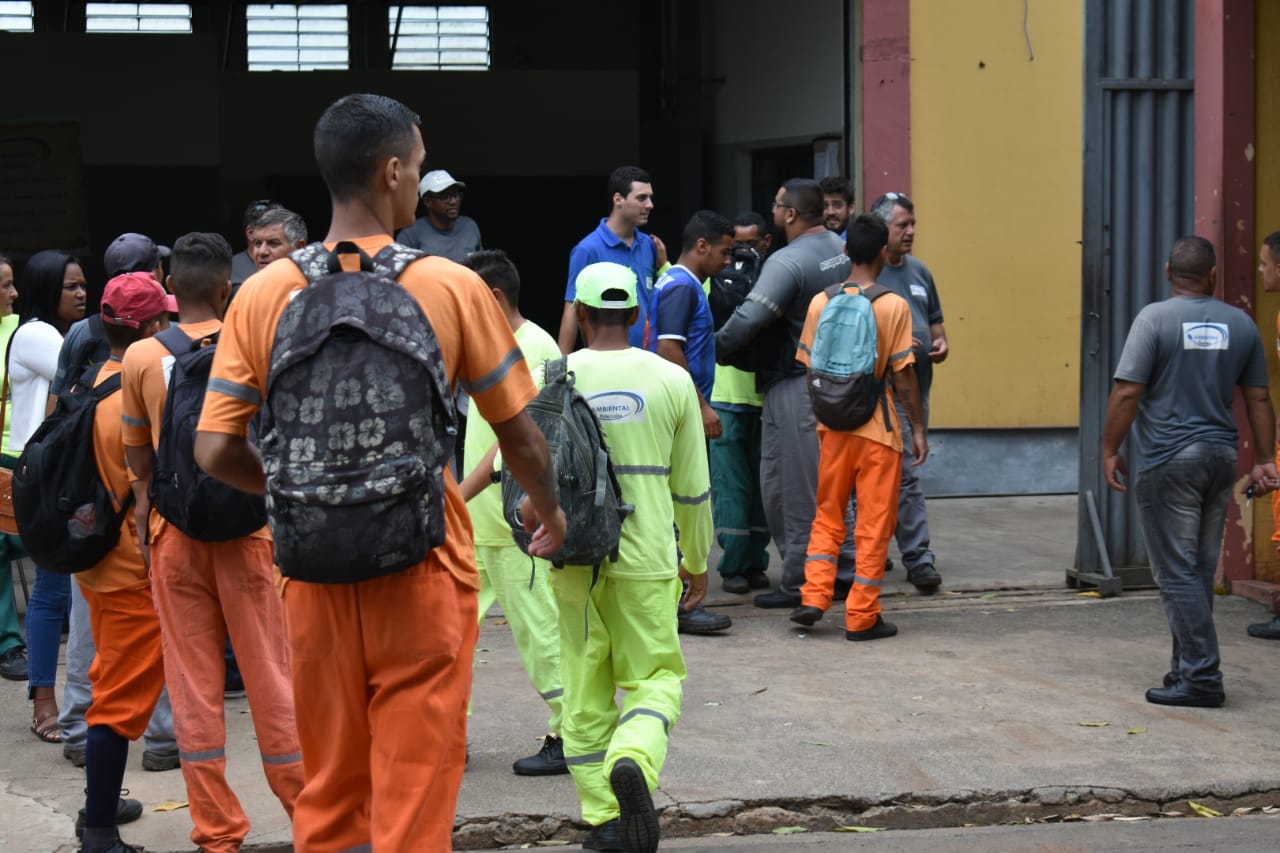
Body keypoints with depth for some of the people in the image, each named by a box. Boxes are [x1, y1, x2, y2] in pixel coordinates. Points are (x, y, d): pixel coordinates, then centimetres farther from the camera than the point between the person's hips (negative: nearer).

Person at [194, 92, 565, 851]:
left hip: (317, 573, 3)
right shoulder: (450, 287, -8)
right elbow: (521, 437, -1)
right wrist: (550, 511, 19)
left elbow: (216, 452, -3)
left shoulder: (263, 295, -2)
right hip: (421, 574, -3)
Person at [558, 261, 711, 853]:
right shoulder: (670, 380, 0)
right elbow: (692, 486, 5)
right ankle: (633, 761, -20)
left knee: (586, 687, 10)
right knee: (655, 675, 9)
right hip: (647, 558, 0)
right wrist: (698, 560, 16)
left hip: (575, 558, 0)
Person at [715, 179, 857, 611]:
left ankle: (798, 583, 3)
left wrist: (711, 351, -12)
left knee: (791, 488, -1)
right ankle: (845, 569, 23)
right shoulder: (842, 250, 7)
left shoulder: (788, 262, -20)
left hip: (794, 386, -9)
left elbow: (748, 319, -25)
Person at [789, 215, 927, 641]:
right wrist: (918, 428, -1)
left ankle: (814, 597, 8)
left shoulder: (821, 303, 0)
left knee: (828, 515, 18)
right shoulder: (894, 306, -10)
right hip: (879, 428, -3)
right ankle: (862, 617, 7)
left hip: (834, 425, 3)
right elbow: (903, 375, -10)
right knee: (874, 523, 4)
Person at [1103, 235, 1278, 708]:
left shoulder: (1155, 318, -9)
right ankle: (1188, 667, 20)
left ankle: (1202, 678, -5)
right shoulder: (1241, 324, 6)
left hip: (1168, 461, -5)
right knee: (1200, 571, 14)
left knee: (1178, 574, -2)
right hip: (1221, 457, 5)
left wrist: (1110, 450, -4)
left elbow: (1127, 392, -14)